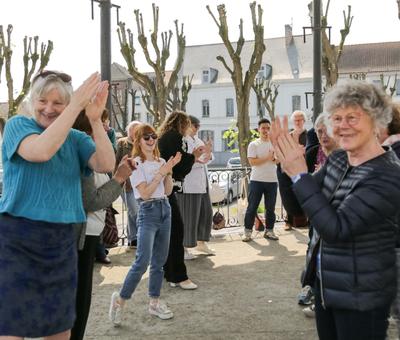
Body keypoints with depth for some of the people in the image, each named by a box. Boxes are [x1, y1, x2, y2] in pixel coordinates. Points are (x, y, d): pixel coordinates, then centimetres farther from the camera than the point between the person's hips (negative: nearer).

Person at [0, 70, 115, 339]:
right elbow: (41, 150, -25)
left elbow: (107, 165, -10)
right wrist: (76, 106, -25)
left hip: (62, 240, 5)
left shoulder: (76, 138, 7)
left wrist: (96, 120, -21)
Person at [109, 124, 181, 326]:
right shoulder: (136, 163, -8)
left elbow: (168, 191, 8)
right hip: (148, 212, -7)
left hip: (165, 209, 7)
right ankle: (120, 299, 3)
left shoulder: (160, 161, 11)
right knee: (143, 261, -14)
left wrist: (169, 170, -3)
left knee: (159, 261, 10)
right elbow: (145, 193, -15)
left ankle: (154, 303, 21)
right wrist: (161, 172, -15)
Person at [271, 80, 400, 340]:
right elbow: (298, 207, 4)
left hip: (360, 297, -7)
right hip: (325, 284, 7)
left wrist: (300, 175, -28)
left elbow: (336, 228, -28)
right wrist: (288, 165, -12)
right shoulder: (337, 159, 2)